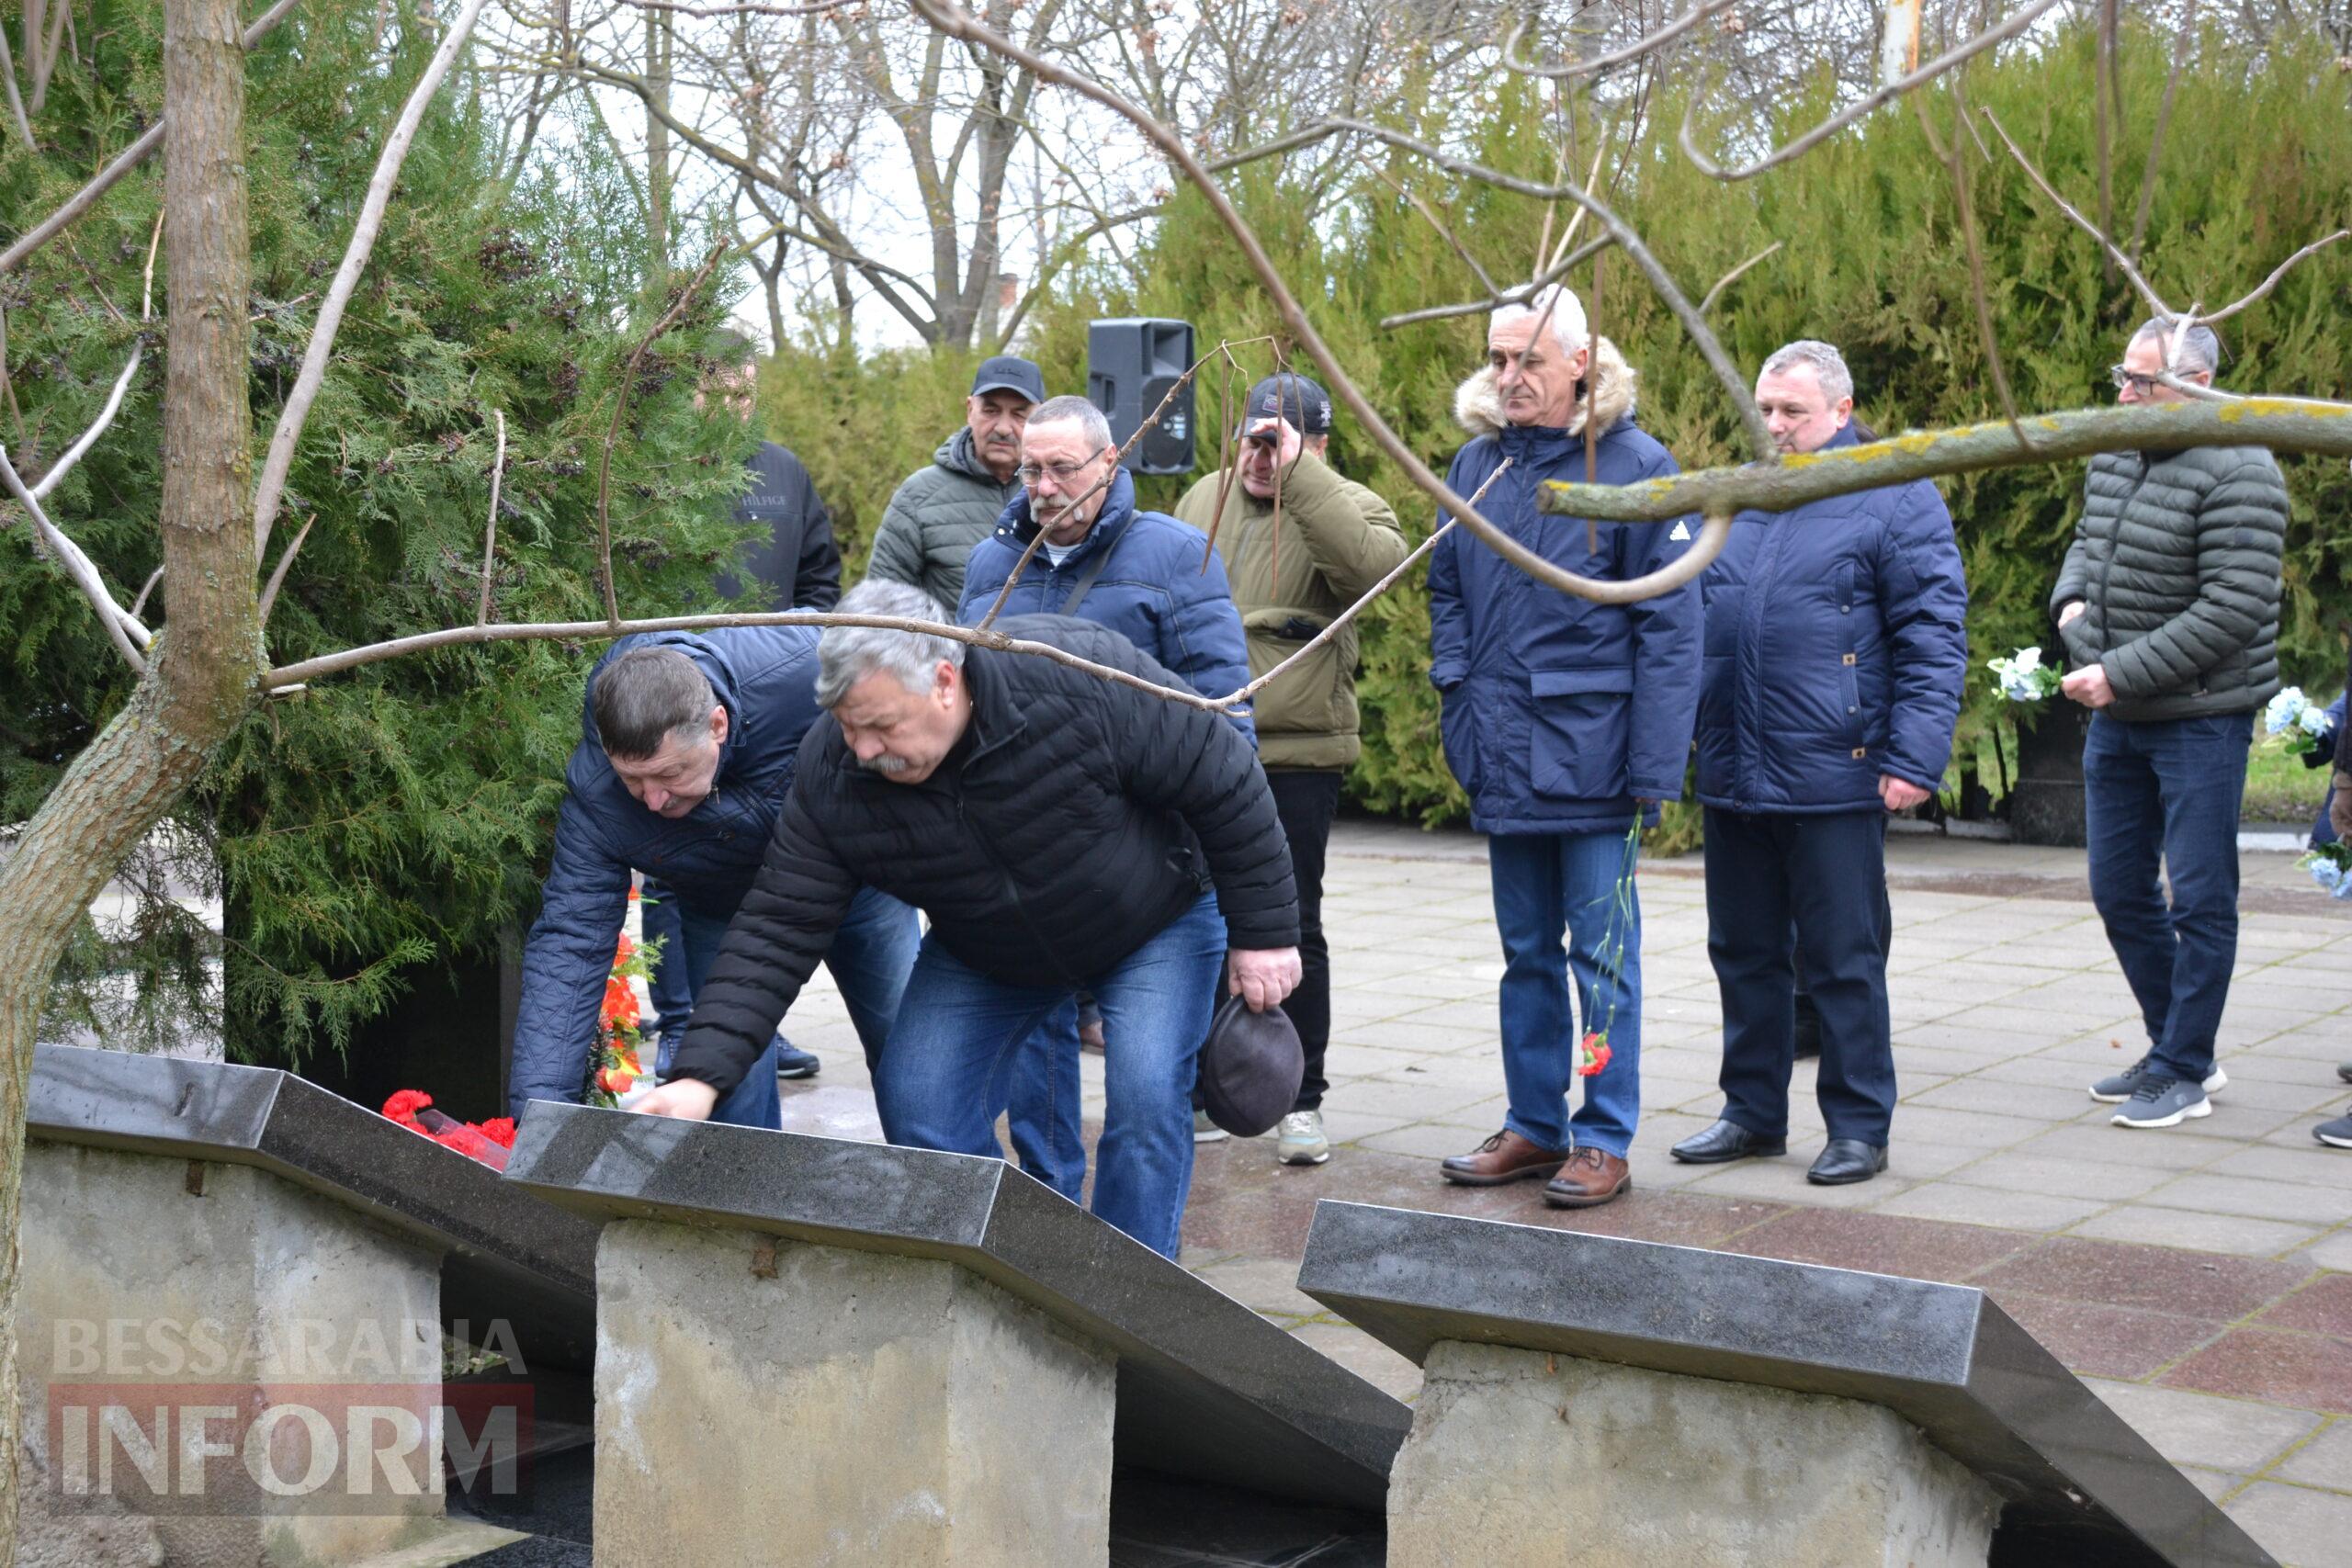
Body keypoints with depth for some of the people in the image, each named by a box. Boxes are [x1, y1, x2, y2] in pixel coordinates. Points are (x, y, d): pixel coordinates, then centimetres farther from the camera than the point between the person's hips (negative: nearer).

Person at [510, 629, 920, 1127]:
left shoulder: (801, 670, -41)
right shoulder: (593, 796, -35)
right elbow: (569, 943, -31)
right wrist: (539, 1106, -39)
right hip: (724, 912, 0)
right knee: (734, 1088, -6)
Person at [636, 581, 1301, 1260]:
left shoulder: (1082, 677, -37)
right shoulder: (831, 775, -26)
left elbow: (1225, 781, -25)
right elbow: (777, 933, -22)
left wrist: (1264, 934, -19)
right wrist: (702, 1074, -33)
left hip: (1157, 922, -3)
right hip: (984, 955, 4)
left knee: (1146, 1096, -20)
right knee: (916, 1102, -7)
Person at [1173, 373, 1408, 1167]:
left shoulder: (1342, 506, -5)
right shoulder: (1203, 500, 13)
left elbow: (1373, 561, -30)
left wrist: (1294, 473, -29)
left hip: (1294, 759, -5)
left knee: (1291, 928, 0)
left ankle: (1301, 1101, 12)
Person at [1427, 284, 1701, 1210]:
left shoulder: (1635, 464, -8)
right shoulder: (1475, 464, 8)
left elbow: (1670, 625, -10)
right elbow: (1445, 590, 19)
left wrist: (1654, 767, -14)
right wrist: (1458, 688, 3)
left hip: (1591, 755, -5)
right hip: (1505, 756, 6)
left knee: (1602, 953, 2)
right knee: (1526, 952, 14)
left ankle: (1605, 1140, 12)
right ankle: (1534, 1126, 25)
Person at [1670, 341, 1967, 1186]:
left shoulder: (1896, 502, -3)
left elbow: (1934, 641, -7)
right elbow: (1692, 624, 22)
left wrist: (1913, 759, -15)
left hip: (1834, 779, -6)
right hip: (1733, 778, 6)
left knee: (1843, 961, 2)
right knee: (1743, 952, 13)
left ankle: (1859, 1125, 13)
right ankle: (1752, 1110, 26)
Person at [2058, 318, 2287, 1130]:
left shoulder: (2237, 473, -17)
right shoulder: (2113, 453, 7)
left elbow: (2232, 612, -22)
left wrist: (2121, 674, -20)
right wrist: (2071, 600, 1)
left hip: (2199, 720, -8)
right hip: (2114, 718, 8)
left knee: (2199, 899, 0)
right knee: (2119, 889, 14)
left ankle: (2184, 1072, 9)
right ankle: (2175, 1047, 29)